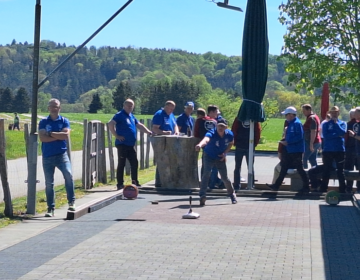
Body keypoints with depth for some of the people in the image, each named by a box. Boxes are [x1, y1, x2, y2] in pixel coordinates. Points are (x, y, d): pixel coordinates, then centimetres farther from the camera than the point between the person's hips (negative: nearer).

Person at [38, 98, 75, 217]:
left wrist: (50, 134, -8)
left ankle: (71, 202, -13)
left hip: (61, 154, -1)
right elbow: (42, 137, -9)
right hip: (47, 156, 1)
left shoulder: (64, 121, 6)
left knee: (68, 175, -23)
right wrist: (59, 136, -9)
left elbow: (66, 135, -10)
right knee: (49, 183, 4)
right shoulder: (43, 122, 6)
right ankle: (50, 208, 12)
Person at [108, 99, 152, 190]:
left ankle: (135, 182, 18)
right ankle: (120, 184, 1)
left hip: (131, 145, 8)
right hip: (122, 144, -8)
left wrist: (149, 132, 13)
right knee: (121, 164, -4)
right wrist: (116, 136, -18)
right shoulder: (120, 115, -8)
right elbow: (110, 124, -20)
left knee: (134, 163, 9)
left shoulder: (131, 116, 17)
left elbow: (139, 125, 23)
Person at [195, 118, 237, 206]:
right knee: (207, 172, -24)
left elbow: (231, 143, 5)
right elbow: (206, 139, -57)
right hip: (209, 156, -3)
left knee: (224, 177, 6)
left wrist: (225, 153, -10)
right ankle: (202, 195, -22)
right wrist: (200, 145, -80)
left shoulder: (229, 134, -19)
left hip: (221, 157, 3)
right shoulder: (211, 134, -33)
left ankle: (232, 193, 32)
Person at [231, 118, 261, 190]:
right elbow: (258, 131, -3)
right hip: (250, 147, 0)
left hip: (239, 146, 0)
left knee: (238, 166, 8)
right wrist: (255, 143, 6)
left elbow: (233, 131, -5)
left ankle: (237, 185, 6)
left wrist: (235, 142, 5)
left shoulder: (238, 119, -4)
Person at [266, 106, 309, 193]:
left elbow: (299, 137, -23)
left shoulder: (297, 123, -15)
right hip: (289, 150, 10)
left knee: (299, 169, -3)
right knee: (284, 168, 12)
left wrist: (288, 142, -21)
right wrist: (285, 141, 7)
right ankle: (276, 185, 18)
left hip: (296, 151, -10)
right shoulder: (290, 124, 14)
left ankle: (306, 187, 5)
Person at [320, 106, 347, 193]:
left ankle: (342, 190, 6)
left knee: (340, 171, 3)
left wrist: (336, 123, -13)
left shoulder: (342, 123, 8)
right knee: (326, 170, 5)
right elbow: (325, 135, -9)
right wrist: (337, 134, -13)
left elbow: (343, 132, -12)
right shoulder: (326, 124, 6)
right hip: (327, 150, 0)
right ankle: (323, 189, 10)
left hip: (339, 150, 0)